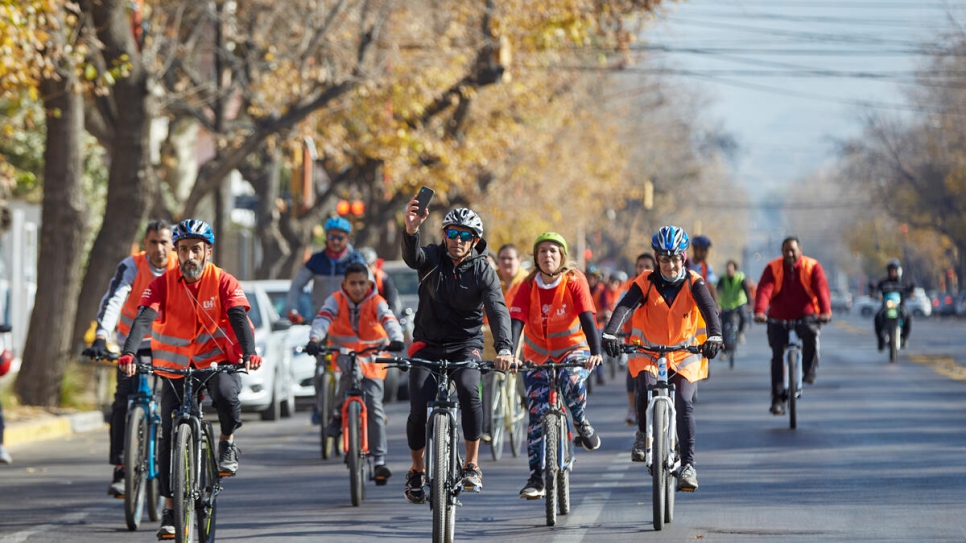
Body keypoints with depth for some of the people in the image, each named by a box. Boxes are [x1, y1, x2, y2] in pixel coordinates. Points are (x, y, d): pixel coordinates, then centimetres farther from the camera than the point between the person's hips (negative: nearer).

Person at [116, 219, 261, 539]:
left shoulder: (224, 283, -11)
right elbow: (143, 318, -23)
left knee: (225, 394, -35)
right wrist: (129, 353, -41)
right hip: (176, 367, 2)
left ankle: (228, 443, -3)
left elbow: (239, 317, -23)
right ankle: (170, 509, 5)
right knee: (170, 437, -5)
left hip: (220, 361, -2)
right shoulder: (163, 284, -10)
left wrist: (249, 353, -43)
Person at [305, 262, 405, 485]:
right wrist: (314, 339, -46)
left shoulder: (377, 302, -9)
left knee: (374, 406, -9)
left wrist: (396, 339, -48)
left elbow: (389, 320, -27)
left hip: (372, 359, 0)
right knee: (352, 371, -37)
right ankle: (338, 414, -16)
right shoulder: (336, 300, -8)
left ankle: (379, 460, -5)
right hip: (343, 354, 0)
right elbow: (323, 318, -25)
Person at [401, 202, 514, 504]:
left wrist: (504, 348, -38)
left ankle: (472, 465, -16)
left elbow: (497, 309, -20)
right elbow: (412, 257, -29)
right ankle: (417, 470, 13)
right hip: (428, 344, 1)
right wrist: (411, 230, -53)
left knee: (469, 389, -30)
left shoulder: (483, 271, -6)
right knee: (419, 409, -14)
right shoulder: (432, 258, -5)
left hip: (465, 345, -1)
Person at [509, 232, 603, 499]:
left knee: (572, 381, -36)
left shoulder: (574, 281, -14)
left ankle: (581, 423, -5)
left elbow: (587, 318, -22)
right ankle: (536, 477, -4)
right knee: (537, 414, -9)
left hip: (572, 349, -2)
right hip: (538, 354, 2)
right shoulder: (528, 287, -9)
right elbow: (516, 321, -19)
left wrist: (595, 352, -37)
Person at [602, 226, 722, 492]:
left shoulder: (693, 283, -9)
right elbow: (625, 307, -26)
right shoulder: (646, 282, -11)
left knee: (684, 405, -15)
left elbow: (709, 309, -26)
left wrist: (714, 336, -46)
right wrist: (609, 333, -45)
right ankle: (643, 435, 2)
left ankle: (688, 464, -10)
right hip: (648, 351, 0)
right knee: (647, 390, -26)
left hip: (685, 353, 0)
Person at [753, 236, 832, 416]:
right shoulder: (773, 268, -3)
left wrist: (825, 311, -35)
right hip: (778, 319, 1)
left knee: (811, 333, -34)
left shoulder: (812, 267, -4)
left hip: (805, 315, -1)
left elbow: (822, 289, -17)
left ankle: (809, 371, -17)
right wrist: (759, 311, -36)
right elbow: (764, 290, -18)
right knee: (778, 356, -7)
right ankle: (778, 399, -2)